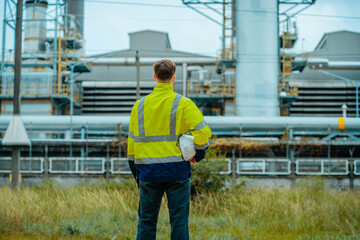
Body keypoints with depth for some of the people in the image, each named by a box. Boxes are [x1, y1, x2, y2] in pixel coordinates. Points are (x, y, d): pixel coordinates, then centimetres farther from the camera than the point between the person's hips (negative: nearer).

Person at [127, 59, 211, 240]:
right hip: (176, 170, -2)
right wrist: (199, 153, 6)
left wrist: (136, 173, 16)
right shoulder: (183, 104, -4)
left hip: (148, 172, 3)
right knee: (179, 221, 4)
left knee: (146, 221, 10)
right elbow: (203, 131, -12)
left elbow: (132, 140, 9)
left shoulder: (140, 105, 6)